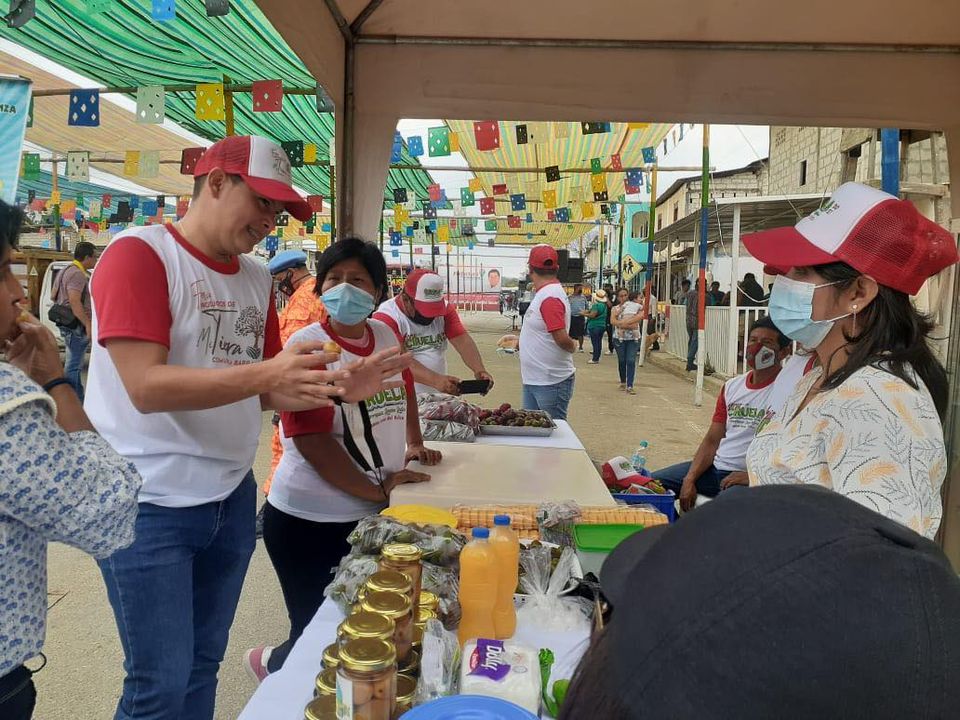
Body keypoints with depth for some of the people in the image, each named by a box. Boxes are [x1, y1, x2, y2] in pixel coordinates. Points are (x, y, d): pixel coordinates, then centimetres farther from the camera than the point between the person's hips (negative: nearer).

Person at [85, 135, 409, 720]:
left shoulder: (258, 278, 8)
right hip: (151, 503, -6)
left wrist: (338, 388, -6)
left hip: (231, 497, 6)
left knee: (204, 665, 17)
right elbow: (146, 386, -22)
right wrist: (265, 371, -32)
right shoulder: (139, 253, -11)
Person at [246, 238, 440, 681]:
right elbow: (312, 441, -22)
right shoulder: (307, 346, -16)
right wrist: (376, 490, -18)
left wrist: (413, 444, 20)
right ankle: (272, 663, 38)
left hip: (378, 514, 7)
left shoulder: (386, 335, 3)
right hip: (310, 522, -7)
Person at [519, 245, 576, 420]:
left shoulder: (550, 297, -21)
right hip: (532, 380, 9)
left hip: (551, 383, -9)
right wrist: (519, 340, 24)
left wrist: (572, 346, -8)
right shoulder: (545, 293, 10)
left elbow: (562, 338, -27)